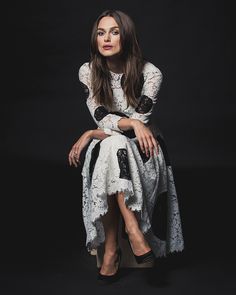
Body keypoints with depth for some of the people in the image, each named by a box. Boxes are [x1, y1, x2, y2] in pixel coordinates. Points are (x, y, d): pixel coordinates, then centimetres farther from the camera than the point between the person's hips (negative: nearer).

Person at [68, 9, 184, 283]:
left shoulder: (150, 72, -13)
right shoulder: (87, 71, -5)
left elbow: (140, 120, -18)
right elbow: (101, 118, -10)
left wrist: (90, 135, -16)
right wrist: (132, 123, -29)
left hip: (142, 148, -1)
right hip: (107, 146, 2)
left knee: (112, 146, -36)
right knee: (113, 144, -36)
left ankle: (111, 248, -31)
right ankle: (133, 230, -34)